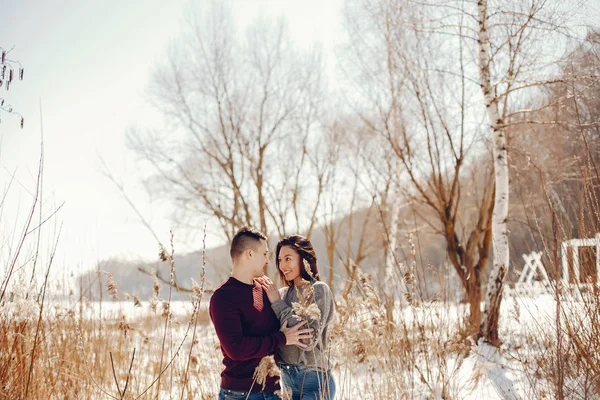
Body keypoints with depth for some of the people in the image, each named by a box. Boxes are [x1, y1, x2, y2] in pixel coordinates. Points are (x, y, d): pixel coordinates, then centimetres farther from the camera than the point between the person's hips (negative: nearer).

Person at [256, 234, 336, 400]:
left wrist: (277, 303, -14)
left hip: (314, 381, -5)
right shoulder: (283, 293, 6)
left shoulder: (318, 290, -10)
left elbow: (309, 339, -20)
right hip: (287, 378, 5)